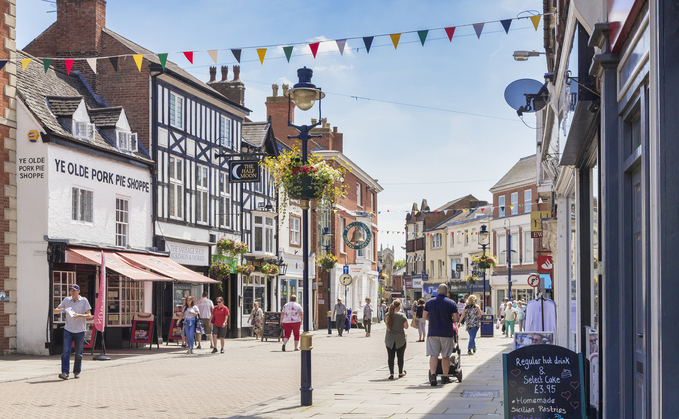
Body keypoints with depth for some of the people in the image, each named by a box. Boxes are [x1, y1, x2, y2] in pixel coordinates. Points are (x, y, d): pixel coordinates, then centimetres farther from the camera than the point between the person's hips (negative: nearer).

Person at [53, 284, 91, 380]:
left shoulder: (84, 301, 1)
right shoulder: (66, 300, 9)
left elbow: (89, 315, -4)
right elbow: (55, 311, 11)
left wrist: (79, 315, -22)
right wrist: (63, 309, -11)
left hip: (80, 331, -1)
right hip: (68, 330, 1)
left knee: (78, 353, 6)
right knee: (66, 351, -11)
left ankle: (77, 372, 19)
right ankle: (65, 372, -16)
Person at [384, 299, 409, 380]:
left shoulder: (387, 315, -2)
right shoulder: (402, 315, -13)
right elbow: (406, 327, -7)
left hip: (389, 339, 2)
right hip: (400, 339, -2)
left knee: (391, 357, 4)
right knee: (400, 357, 13)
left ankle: (391, 373, -4)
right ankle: (401, 373, 25)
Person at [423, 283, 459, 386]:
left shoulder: (429, 302, 4)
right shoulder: (452, 303, -2)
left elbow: (425, 317, 6)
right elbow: (456, 319, -5)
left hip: (433, 332, 1)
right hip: (447, 333, -1)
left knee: (433, 355, 0)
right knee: (446, 356, 9)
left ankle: (433, 375, -17)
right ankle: (445, 377, 15)